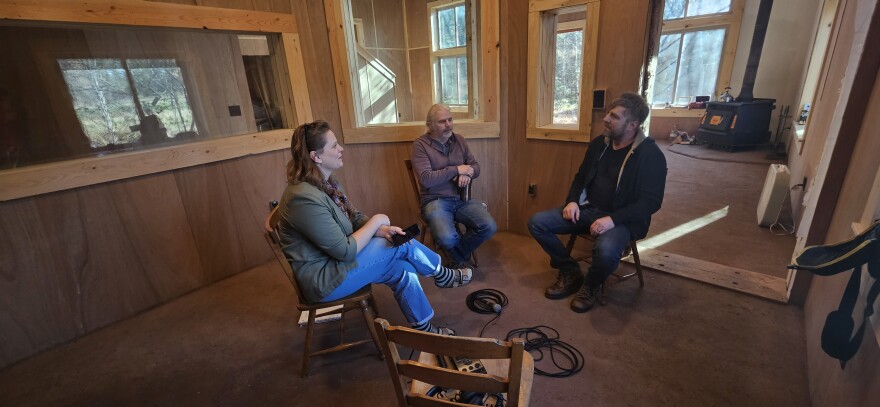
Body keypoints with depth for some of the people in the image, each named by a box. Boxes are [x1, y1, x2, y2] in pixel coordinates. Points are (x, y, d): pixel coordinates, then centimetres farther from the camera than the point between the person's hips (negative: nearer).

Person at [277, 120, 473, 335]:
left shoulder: (326, 182, 2)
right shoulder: (305, 198, -29)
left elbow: (356, 218, 6)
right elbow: (345, 251, -26)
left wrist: (383, 231, -15)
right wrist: (377, 221, -13)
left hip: (334, 260, 9)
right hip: (324, 279, -9)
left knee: (403, 270, -4)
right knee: (403, 244, -12)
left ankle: (424, 329, 12)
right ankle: (442, 275, 14)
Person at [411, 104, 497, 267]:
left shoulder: (459, 140, 11)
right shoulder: (420, 144, -6)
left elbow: (476, 166, 16)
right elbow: (426, 179, -17)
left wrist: (468, 172, -10)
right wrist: (456, 170, -12)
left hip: (462, 198, 5)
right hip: (435, 200, -5)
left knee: (489, 227, -17)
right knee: (447, 238, -31)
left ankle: (457, 256, 9)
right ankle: (463, 254, 8)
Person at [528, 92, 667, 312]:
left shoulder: (651, 155, -11)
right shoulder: (599, 144, 6)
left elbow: (651, 201, -15)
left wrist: (613, 219, -27)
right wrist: (572, 201, -3)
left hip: (623, 219, -5)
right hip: (588, 209, 6)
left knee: (606, 250, -39)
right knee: (537, 222, -11)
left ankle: (590, 285, -1)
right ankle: (570, 271, 7)